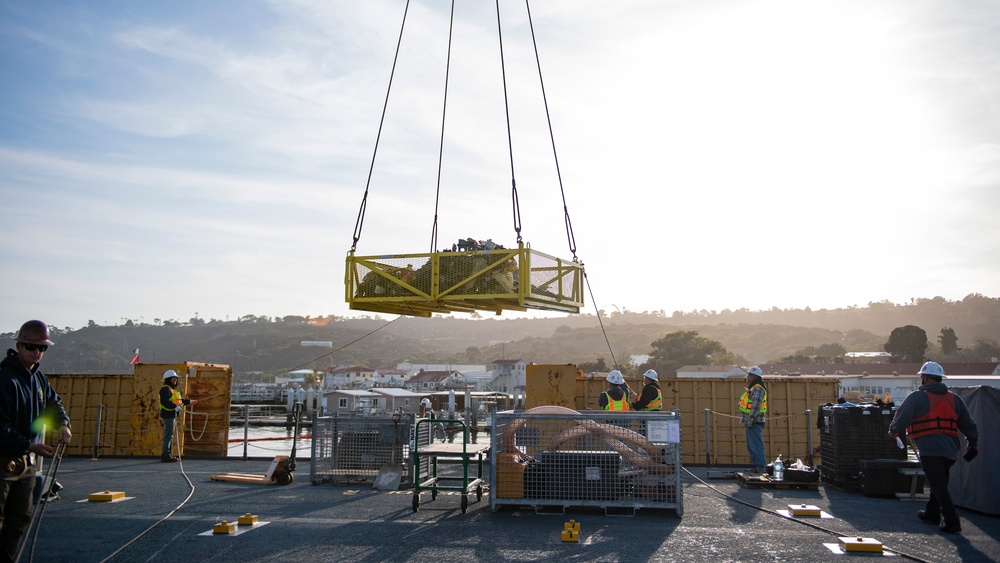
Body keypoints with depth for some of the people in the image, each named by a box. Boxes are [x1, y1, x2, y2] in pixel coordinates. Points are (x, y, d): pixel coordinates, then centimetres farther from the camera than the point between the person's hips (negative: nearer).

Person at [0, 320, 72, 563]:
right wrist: (29, 446, -28)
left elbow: (53, 402, 22)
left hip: (26, 461, 8)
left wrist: (62, 424, 2)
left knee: (20, 519, 14)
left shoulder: (39, 378, 7)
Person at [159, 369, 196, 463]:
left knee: (170, 435, 15)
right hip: (168, 415, -11)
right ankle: (165, 454, -8)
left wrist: (189, 401, 26)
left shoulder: (172, 390, 20)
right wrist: (175, 407, -34)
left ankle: (167, 454, 21)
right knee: (168, 434, -9)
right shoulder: (166, 389, -13)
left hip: (172, 415, 11)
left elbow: (179, 400, 29)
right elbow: (164, 402, -28)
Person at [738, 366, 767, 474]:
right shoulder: (752, 388, 19)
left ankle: (761, 467, -8)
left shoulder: (757, 389, -15)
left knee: (756, 445, -10)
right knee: (751, 446, 15)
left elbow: (756, 407, -23)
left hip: (754, 422, -11)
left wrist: (749, 420, -24)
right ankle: (756, 465, 20)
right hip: (751, 422, 11)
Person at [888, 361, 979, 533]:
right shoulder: (954, 399, 14)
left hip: (930, 449, -7)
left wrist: (893, 431, 15)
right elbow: (968, 424, 18)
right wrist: (973, 442, 28)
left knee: (939, 487, -3)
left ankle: (952, 522, -8)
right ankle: (931, 514, 36)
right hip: (951, 450, 7)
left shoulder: (917, 397, -4)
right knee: (940, 483, 22)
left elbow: (901, 419, -4)